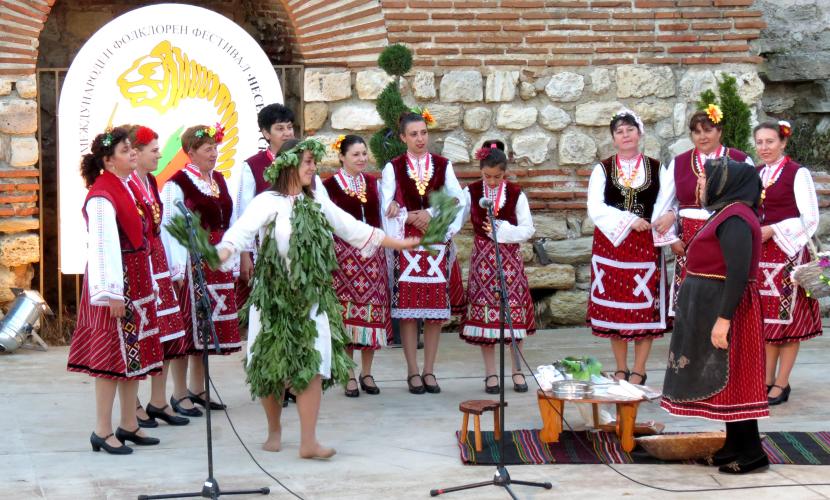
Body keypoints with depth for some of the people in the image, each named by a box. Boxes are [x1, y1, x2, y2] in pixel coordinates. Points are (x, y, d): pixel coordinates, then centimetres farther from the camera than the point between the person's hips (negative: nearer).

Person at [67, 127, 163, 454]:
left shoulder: (128, 188, 12)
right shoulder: (101, 195, -15)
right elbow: (102, 246, -20)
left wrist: (144, 284, 16)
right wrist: (113, 293, -22)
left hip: (136, 280, 9)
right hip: (116, 283, -9)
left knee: (135, 353, 12)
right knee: (113, 353, -4)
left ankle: (129, 425, 21)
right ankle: (103, 432, 3)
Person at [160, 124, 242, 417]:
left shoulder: (218, 180, 13)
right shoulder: (177, 184, -9)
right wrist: (178, 270, -17)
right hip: (191, 261, -7)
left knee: (208, 325, 12)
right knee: (186, 326, -3)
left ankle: (197, 390, 22)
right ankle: (180, 394, 6)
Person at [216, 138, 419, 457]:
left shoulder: (318, 204, 10)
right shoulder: (268, 202, -9)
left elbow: (352, 228, 17)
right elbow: (243, 230, -25)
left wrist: (397, 244, 19)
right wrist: (222, 253, -45)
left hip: (311, 299, 4)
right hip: (274, 298, -4)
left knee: (312, 368, -4)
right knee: (272, 368, 5)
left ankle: (308, 442, -3)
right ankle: (274, 431, 27)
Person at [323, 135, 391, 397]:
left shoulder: (373, 183, 12)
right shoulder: (330, 185, -2)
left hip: (373, 254, 4)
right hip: (344, 254, -4)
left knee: (373, 312, 3)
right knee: (347, 312, -3)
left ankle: (367, 373, 14)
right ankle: (349, 375, 6)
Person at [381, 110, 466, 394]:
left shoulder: (443, 166, 9)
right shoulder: (393, 168, 4)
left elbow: (458, 199, 0)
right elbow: (386, 206, -3)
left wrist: (431, 214, -13)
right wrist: (410, 217, -16)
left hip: (437, 241, 2)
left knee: (436, 308, 1)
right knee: (407, 308, -3)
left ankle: (429, 370, 10)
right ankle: (413, 372, 5)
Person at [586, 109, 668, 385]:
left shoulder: (656, 168, 5)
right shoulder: (603, 169, 4)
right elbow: (595, 208, -6)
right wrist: (629, 221, -15)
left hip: (645, 246, 0)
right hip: (610, 243, 1)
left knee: (644, 306, -1)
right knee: (614, 307, 4)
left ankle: (639, 371, 8)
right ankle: (621, 369, 15)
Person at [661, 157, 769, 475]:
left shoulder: (734, 219, -18)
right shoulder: (727, 214, 14)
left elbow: (739, 273, -25)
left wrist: (723, 318, -27)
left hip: (724, 307, -10)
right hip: (713, 306, 10)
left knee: (730, 379, -5)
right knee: (724, 380, 13)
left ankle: (751, 454, 1)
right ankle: (735, 447, 20)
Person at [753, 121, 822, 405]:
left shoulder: (797, 174, -8)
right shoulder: (754, 174, 11)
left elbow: (810, 218, -12)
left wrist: (772, 230, -16)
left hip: (788, 253, -6)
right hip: (759, 254, 6)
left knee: (787, 319, 0)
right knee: (766, 320, 10)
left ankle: (781, 384, 6)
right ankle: (767, 380, 18)